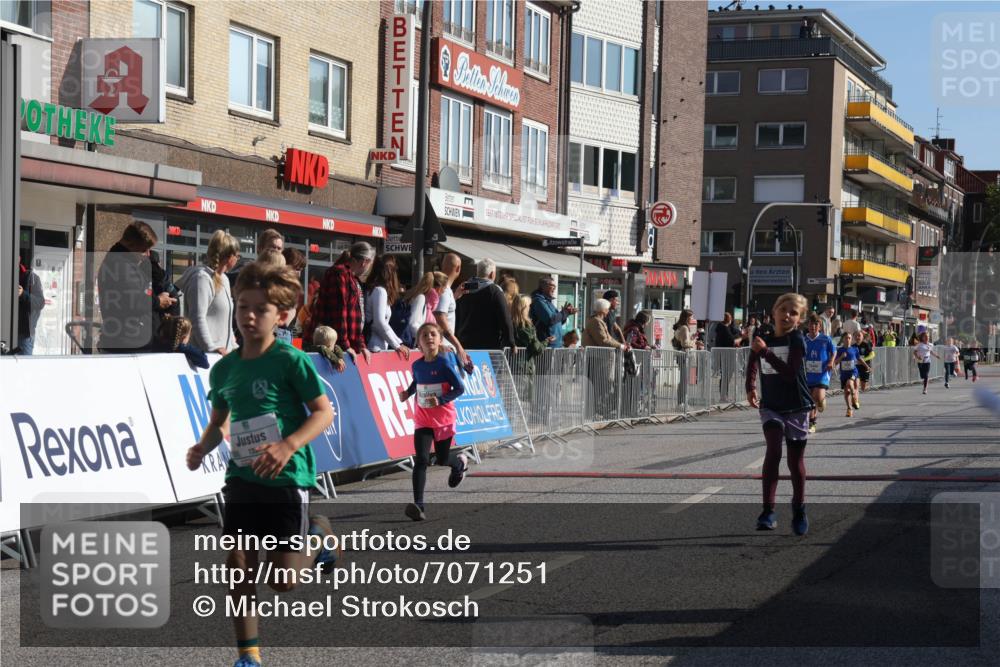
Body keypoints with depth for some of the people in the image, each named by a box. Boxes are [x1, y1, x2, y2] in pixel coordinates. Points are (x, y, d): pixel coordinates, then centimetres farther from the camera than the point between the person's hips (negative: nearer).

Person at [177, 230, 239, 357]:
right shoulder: (202, 278, -12)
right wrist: (213, 350, -22)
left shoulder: (224, 279, 19)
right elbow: (198, 319, -19)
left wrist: (233, 346, 18)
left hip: (223, 352, 9)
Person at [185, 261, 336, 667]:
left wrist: (288, 445, -26)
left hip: (285, 479, -5)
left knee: (283, 580, -3)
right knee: (238, 568, 3)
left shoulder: (290, 360, -11)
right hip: (241, 479, 5)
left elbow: (324, 412, -12)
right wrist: (203, 448, -2)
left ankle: (318, 534, 27)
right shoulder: (224, 368, 6)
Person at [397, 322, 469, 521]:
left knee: (441, 459, 12)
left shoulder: (444, 363, -14)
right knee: (421, 460, -12)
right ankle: (418, 505, -18)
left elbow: (460, 388, -13)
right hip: (422, 420, 3)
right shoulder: (417, 365, 0)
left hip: (444, 419, -3)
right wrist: (407, 393, 3)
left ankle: (460, 463, 49)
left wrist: (441, 400, -25)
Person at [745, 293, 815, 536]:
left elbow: (790, 373, -22)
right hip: (770, 406, 2)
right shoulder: (762, 339, 2)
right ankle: (768, 511, -19)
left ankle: (799, 510, 31)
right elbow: (752, 368, 10)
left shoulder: (797, 340, -10)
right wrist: (751, 389, -10)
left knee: (796, 461, 8)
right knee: (773, 450, -20)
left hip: (796, 407, -1)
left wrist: (765, 351, -28)